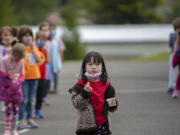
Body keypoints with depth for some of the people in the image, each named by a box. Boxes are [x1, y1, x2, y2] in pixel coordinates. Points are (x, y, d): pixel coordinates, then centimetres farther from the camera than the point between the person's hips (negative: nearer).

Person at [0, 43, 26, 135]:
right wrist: (11, 85, -14)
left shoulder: (21, 61, -1)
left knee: (15, 108, 2)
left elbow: (22, 76, 3)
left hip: (16, 86, 3)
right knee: (8, 108, -10)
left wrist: (17, 84, -13)